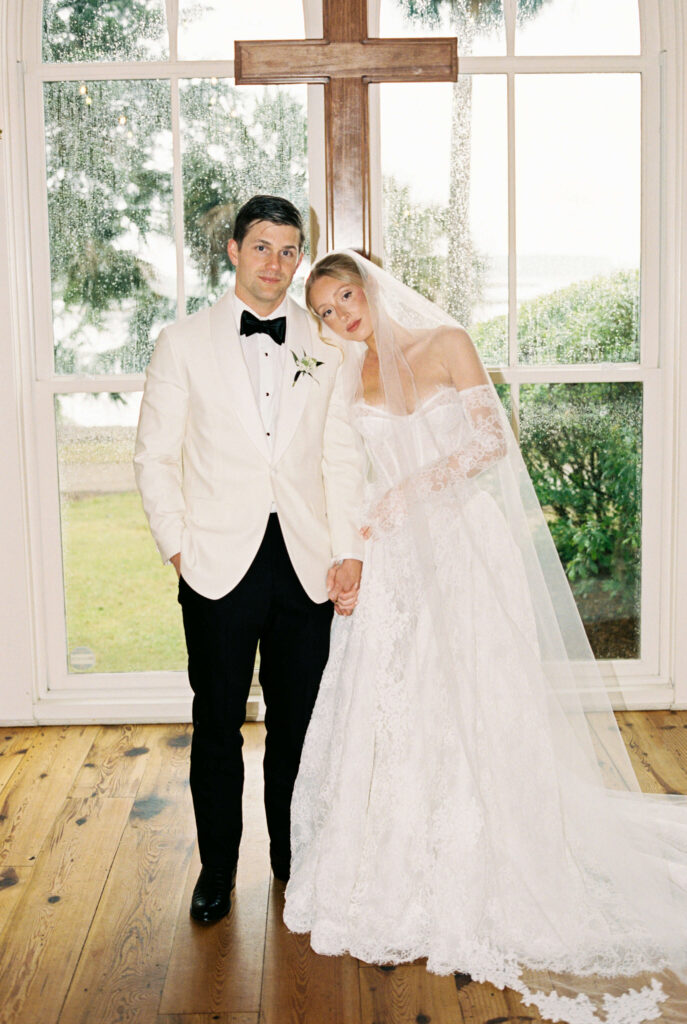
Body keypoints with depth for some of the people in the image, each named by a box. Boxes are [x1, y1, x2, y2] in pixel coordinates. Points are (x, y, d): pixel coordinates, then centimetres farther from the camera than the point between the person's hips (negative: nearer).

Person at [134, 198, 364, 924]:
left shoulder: (324, 346, 9)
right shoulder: (183, 343, 3)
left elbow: (341, 457, 8)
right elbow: (155, 456, 3)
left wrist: (348, 550, 0)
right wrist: (176, 544, -4)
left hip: (306, 564, 2)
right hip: (219, 564, -1)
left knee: (297, 722, 11)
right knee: (217, 723, 7)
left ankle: (294, 859, 29)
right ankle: (217, 869, 25)